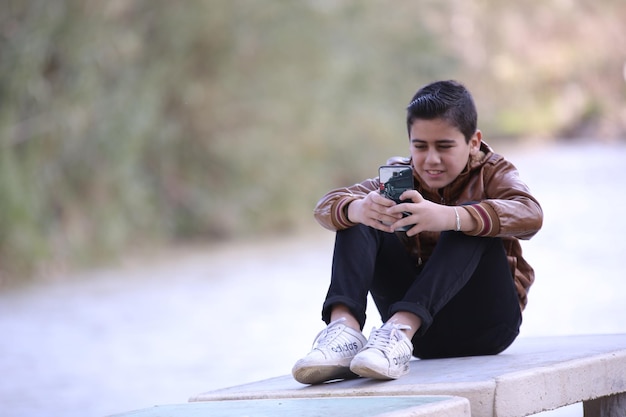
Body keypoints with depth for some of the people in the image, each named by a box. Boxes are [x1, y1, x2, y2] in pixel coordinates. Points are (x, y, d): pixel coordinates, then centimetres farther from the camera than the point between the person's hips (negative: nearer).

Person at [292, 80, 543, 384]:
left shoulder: (490, 173, 0)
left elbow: (530, 215, -25)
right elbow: (327, 206, -8)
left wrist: (448, 217, -42)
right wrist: (358, 209, -34)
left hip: (484, 323, -3)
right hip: (420, 328, 3)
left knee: (469, 221, -27)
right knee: (357, 223, -10)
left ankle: (400, 331, -45)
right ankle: (343, 327, -34)